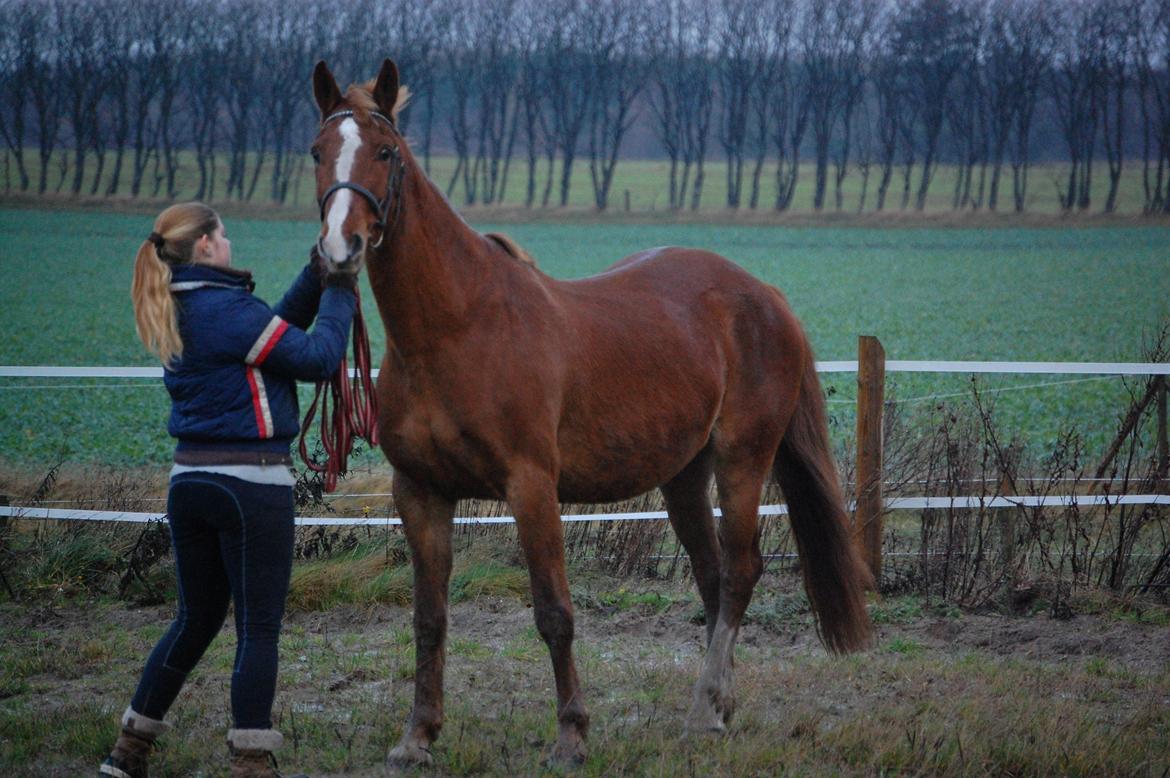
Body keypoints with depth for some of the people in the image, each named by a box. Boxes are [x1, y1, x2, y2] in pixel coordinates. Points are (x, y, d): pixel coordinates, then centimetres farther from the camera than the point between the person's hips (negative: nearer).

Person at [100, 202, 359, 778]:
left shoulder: (176, 314, 10)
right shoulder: (230, 309, -16)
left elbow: (272, 331, 16)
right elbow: (315, 358, -11)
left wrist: (315, 278, 10)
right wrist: (338, 295, 2)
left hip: (190, 479, 8)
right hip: (251, 483, -8)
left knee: (196, 620, 19)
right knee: (259, 628, 0)